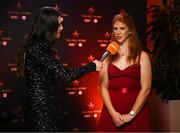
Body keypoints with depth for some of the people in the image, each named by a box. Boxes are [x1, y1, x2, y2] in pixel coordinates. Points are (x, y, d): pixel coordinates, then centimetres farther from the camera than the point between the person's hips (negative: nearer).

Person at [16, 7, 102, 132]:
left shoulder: (41, 46, 9)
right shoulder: (37, 48, -21)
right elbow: (65, 75, -23)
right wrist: (92, 66, -11)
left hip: (49, 103, 10)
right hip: (42, 106, -10)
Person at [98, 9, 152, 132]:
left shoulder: (142, 56, -1)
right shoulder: (108, 56, 4)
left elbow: (146, 89, -6)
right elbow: (103, 87, 1)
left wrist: (131, 114, -11)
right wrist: (112, 112, -10)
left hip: (136, 114, -1)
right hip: (111, 114, 2)